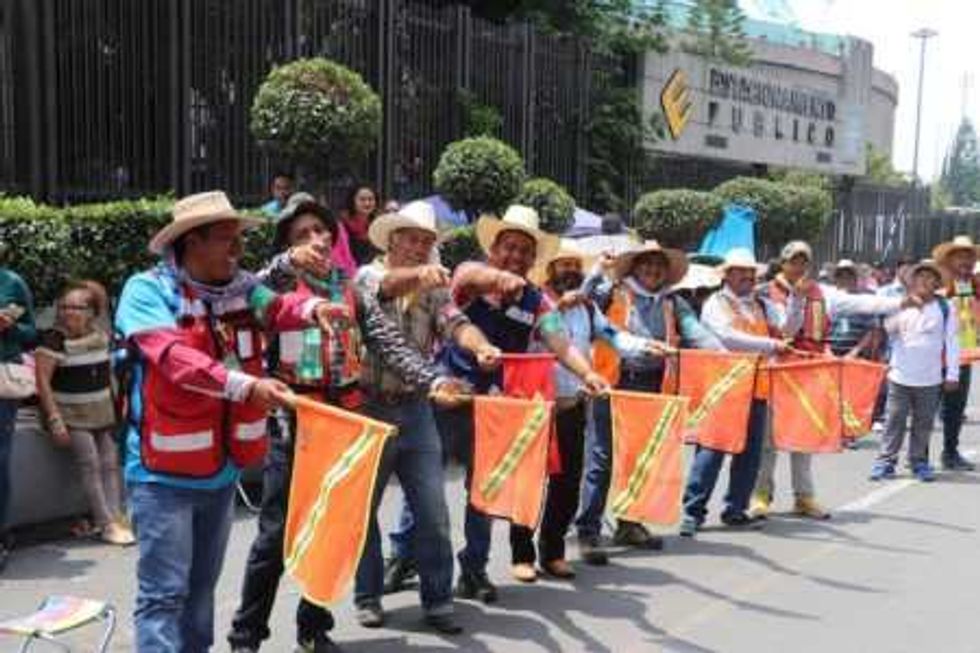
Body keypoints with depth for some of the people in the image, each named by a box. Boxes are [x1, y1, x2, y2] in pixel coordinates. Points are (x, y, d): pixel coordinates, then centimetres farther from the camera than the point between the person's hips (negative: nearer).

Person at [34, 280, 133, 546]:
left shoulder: (101, 336, 4)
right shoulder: (53, 340, -14)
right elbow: (42, 380, -16)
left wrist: (117, 406, 13)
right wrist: (55, 420, -21)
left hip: (103, 413, 6)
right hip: (72, 414, -6)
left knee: (111, 463, 0)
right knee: (90, 463, -16)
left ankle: (116, 516, 0)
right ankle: (107, 525, -15)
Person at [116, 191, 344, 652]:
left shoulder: (241, 287, 6)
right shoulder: (147, 290, -11)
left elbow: (276, 308, -12)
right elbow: (174, 358, -26)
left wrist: (311, 309, -34)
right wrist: (246, 386, -36)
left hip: (221, 467, 6)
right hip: (164, 472, -6)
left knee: (202, 587, 19)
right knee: (164, 592, -1)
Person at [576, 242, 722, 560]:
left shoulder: (674, 304, 12)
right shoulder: (614, 293, 4)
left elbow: (696, 333, 2)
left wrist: (723, 354, -12)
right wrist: (599, 270, -17)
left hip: (652, 387, 4)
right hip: (614, 384, -4)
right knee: (602, 459, -3)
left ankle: (629, 524, 30)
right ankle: (588, 531, 2)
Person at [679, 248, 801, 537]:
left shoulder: (763, 305, 16)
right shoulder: (716, 304, -2)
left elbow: (790, 326, 4)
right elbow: (727, 337, -17)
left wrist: (795, 297, -9)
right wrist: (770, 345, -18)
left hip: (756, 387, 6)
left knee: (749, 452, 9)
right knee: (712, 449, -6)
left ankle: (735, 510, 20)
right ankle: (693, 511, -1)